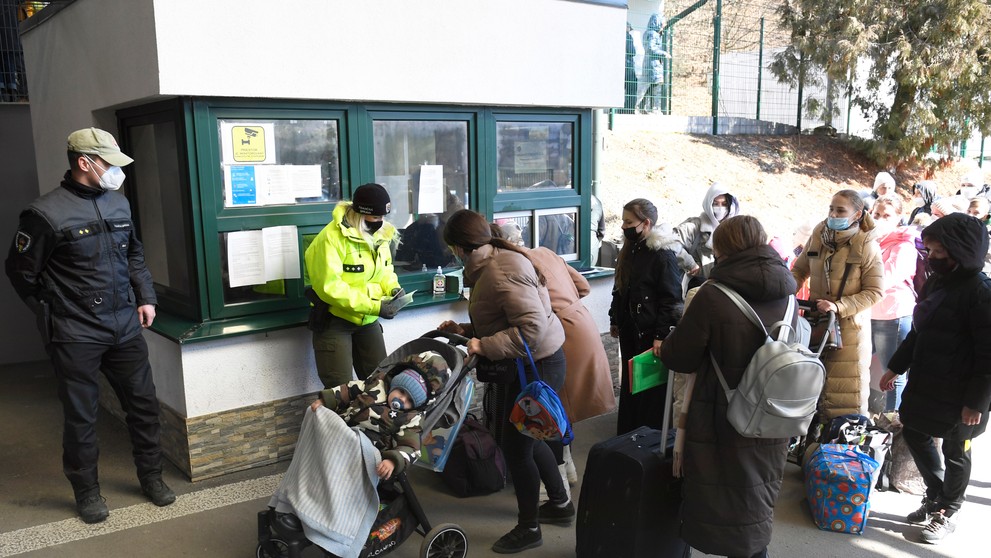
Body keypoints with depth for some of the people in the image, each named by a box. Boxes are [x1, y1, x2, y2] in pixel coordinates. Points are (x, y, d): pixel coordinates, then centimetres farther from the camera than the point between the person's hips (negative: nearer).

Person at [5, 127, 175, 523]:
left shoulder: (118, 202, 5)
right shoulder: (47, 213, -13)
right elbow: (21, 273, -3)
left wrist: (145, 297, 11)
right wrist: (54, 317, 3)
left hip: (126, 326, 5)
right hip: (77, 335, -5)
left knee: (143, 402, 11)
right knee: (81, 416, 8)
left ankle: (151, 477, 28)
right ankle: (86, 491, 26)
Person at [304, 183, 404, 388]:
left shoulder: (380, 235, 0)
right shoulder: (332, 238, -23)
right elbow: (329, 287, -28)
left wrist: (392, 288, -8)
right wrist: (374, 306, -29)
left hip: (368, 319, 7)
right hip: (334, 319, -6)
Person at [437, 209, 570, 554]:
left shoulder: (501, 273, -25)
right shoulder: (492, 264, 8)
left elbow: (532, 327, -31)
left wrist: (484, 346, -26)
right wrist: (466, 331, 7)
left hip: (539, 365, -11)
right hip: (531, 364, 11)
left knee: (515, 445, 1)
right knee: (525, 436, 22)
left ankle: (528, 529, 20)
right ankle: (560, 504, 39)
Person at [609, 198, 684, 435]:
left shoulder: (663, 254, -15)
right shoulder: (629, 250, 11)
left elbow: (671, 298, -17)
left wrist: (661, 335, -21)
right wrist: (615, 321, 20)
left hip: (650, 332, -8)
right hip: (630, 330, 8)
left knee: (651, 386, 0)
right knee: (629, 384, 16)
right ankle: (627, 436, 28)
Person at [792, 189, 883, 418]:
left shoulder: (867, 246, -12)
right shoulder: (819, 235, -1)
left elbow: (875, 292, -12)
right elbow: (800, 270, 10)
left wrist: (839, 306, -21)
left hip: (850, 325, -4)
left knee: (848, 389, 5)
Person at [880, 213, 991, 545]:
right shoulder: (936, 281, 7)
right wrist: (895, 368, 18)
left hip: (958, 394, -8)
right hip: (924, 383, 8)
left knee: (955, 452, 9)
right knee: (915, 434, 16)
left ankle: (947, 513, 27)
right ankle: (936, 496, 36)